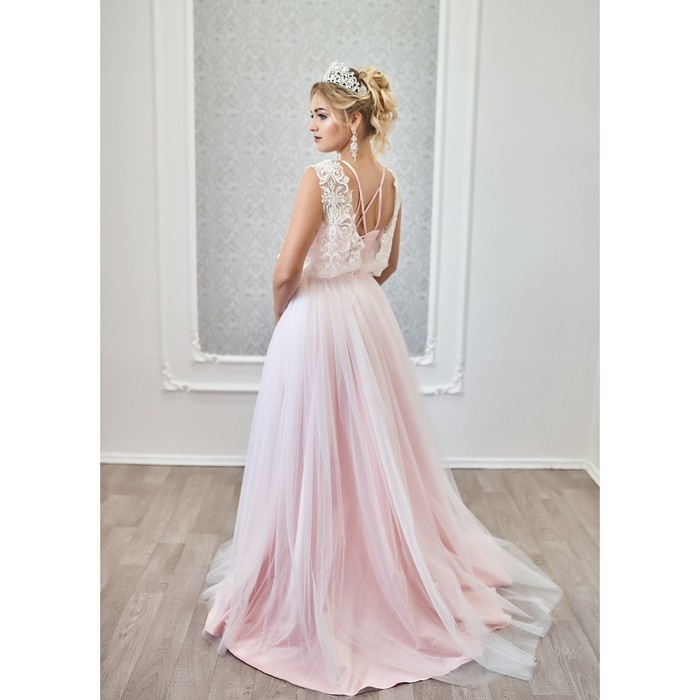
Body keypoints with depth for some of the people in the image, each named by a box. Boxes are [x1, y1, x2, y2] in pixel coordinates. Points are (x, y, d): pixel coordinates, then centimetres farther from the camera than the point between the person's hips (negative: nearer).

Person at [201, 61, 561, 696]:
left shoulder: (320, 177, -18)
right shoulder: (389, 181, 4)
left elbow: (287, 270, -19)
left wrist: (281, 312, 0)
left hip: (314, 320, -7)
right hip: (369, 316, 7)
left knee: (315, 454, 5)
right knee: (374, 444, 19)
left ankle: (314, 588, 21)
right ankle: (392, 564, 37)